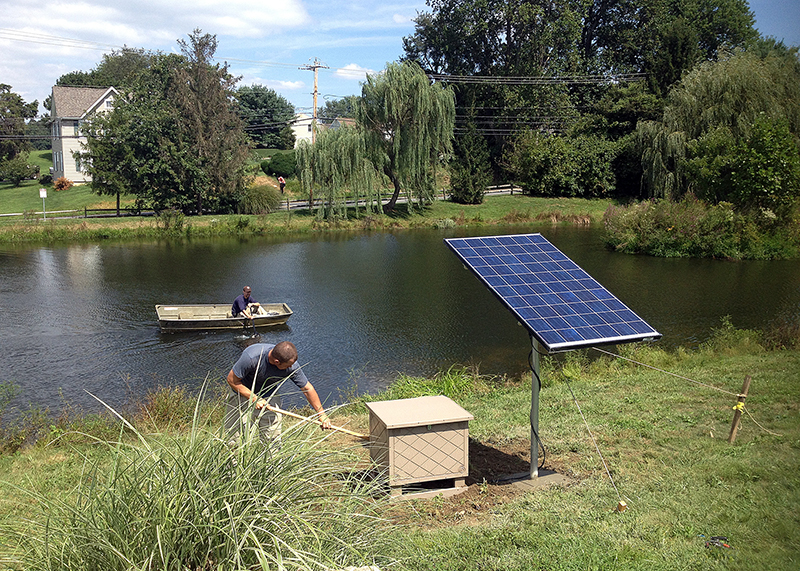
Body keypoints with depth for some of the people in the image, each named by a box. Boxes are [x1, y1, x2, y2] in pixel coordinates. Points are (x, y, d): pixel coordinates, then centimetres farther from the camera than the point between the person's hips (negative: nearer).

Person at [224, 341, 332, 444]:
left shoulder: (292, 366, -25)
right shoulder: (251, 357, -35)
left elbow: (307, 389, -11)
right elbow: (232, 380, -22)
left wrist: (321, 413, -5)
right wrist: (254, 399, -25)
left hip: (269, 396, 2)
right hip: (242, 392, -2)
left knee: (273, 439, -3)